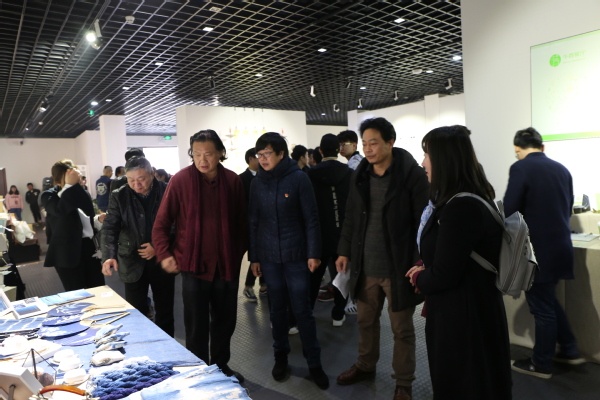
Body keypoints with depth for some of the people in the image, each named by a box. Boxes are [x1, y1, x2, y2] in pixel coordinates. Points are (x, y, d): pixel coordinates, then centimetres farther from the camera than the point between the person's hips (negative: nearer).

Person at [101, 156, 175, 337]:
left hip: (162, 260, 0)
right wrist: (109, 256, -26)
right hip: (133, 263, 0)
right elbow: (109, 228, -10)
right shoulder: (119, 196, -4)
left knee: (165, 312, 14)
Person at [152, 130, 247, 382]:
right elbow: (161, 224, -4)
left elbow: (242, 221, 7)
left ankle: (221, 366, 38)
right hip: (194, 265, -3)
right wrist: (164, 255, -11)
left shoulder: (233, 181, -1)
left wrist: (241, 252, 7)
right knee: (197, 326, 6)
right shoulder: (180, 180, -9)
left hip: (227, 264, 3)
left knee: (225, 321, 16)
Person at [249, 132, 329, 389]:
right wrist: (253, 257, 6)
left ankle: (314, 363, 19)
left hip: (296, 255, -3)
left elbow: (311, 219, -6)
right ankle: (280, 356, 30)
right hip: (269, 257, 3)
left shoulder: (299, 178, -7)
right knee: (277, 308, 13)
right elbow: (253, 222, 6)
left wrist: (313, 253, -8)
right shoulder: (257, 183, 2)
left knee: (302, 310, 4)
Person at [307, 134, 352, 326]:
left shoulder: (311, 174, -8)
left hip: (319, 233, 0)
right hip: (344, 233, 0)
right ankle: (338, 314, 20)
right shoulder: (350, 174, -6)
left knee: (313, 275, 12)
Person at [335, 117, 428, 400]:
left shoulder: (413, 175, -12)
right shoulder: (360, 175, 5)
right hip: (365, 265, 5)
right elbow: (350, 218, 12)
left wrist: (420, 262, -15)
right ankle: (365, 365, 44)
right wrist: (344, 251, 11)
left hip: (398, 267, -5)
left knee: (402, 328, 11)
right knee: (365, 320, 21)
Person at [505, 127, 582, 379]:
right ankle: (569, 350, 34)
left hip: (537, 249, -7)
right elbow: (568, 208, 14)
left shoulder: (520, 168, -15)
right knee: (548, 299, 24)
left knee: (542, 306, 5)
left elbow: (509, 210, -18)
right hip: (560, 246, 7)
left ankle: (541, 365, 20)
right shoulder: (561, 169, 6)